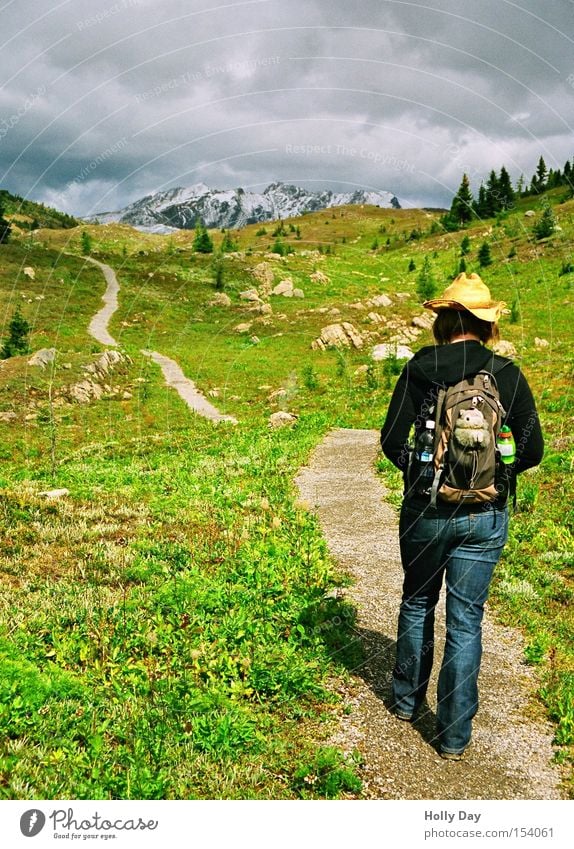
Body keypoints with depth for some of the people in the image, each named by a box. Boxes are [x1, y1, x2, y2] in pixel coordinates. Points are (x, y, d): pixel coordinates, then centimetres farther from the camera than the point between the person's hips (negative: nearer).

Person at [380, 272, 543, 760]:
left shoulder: (420, 369, -8)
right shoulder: (509, 375, -5)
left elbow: (392, 441, -8)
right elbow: (533, 451, -3)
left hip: (427, 510, 0)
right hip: (486, 517, 1)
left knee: (418, 604, 22)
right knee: (466, 622, 10)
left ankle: (407, 700, 38)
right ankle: (454, 736, 19)